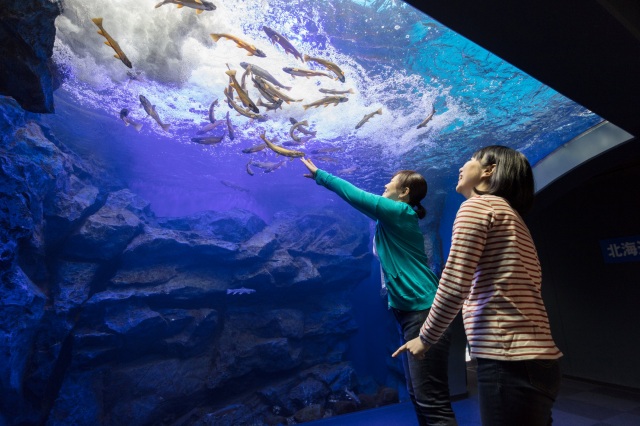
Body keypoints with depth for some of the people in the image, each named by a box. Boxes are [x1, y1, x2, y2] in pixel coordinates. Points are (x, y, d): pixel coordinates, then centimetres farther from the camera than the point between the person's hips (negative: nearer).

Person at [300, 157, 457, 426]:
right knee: (418, 397, 16)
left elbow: (355, 195, -5)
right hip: (411, 312, 11)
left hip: (423, 311, -11)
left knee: (432, 401, -6)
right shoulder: (393, 219, 18)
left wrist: (318, 174, 5)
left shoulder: (400, 212, -9)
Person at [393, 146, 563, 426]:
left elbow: (454, 286, -16)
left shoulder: (477, 204, -7)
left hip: (509, 361, -9)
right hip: (535, 358, 9)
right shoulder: (512, 214, 20)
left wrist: (425, 339, -2)